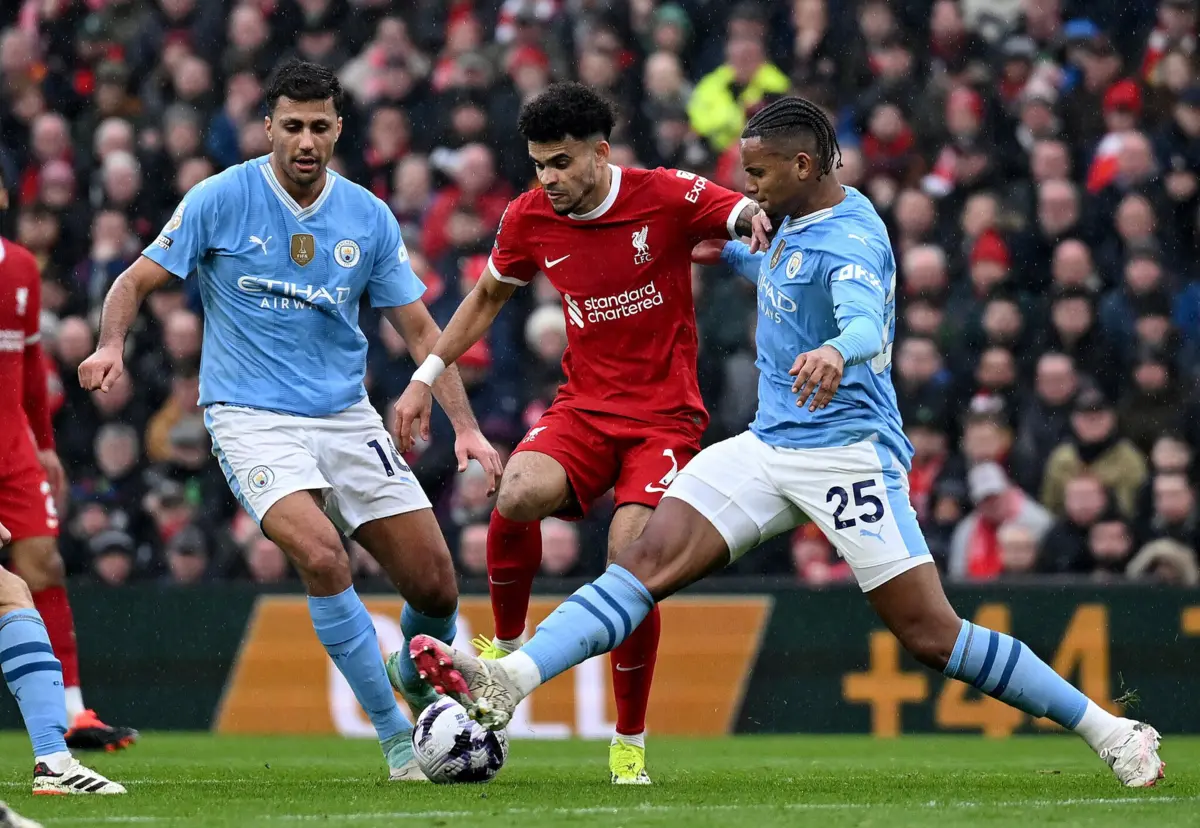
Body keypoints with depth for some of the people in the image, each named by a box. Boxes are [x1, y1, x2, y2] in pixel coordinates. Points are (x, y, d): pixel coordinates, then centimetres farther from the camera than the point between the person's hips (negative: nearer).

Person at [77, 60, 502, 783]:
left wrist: (466, 426, -3)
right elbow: (137, 282, -1)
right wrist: (111, 345, -22)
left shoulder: (368, 217, 3)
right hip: (251, 417, -4)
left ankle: (423, 683, 34)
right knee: (322, 556, -29)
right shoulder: (220, 200, -6)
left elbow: (419, 329, 7)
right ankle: (394, 733, -16)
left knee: (436, 586, -2)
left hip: (346, 416, 4)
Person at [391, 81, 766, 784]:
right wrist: (426, 377, 18)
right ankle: (507, 647, -3)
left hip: (665, 418, -3)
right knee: (518, 495, -30)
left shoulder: (667, 196, -11)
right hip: (584, 407, 3)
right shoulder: (530, 219, 1)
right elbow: (487, 297, 19)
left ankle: (630, 745, 0)